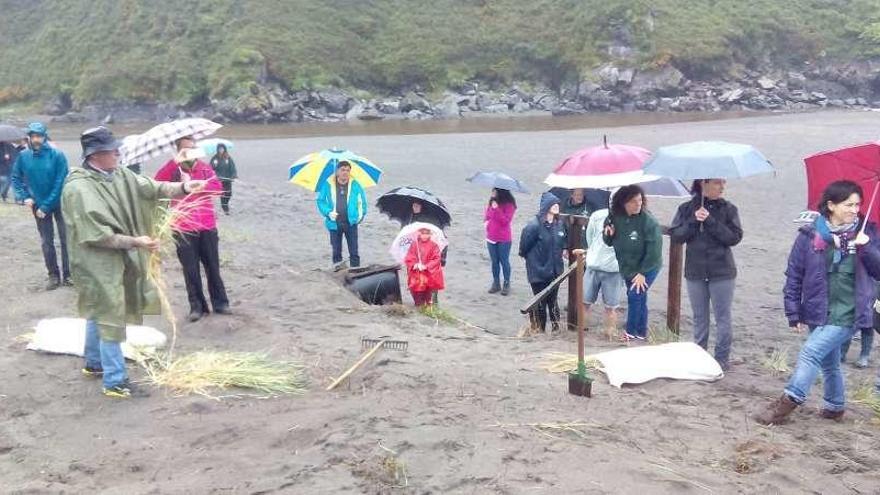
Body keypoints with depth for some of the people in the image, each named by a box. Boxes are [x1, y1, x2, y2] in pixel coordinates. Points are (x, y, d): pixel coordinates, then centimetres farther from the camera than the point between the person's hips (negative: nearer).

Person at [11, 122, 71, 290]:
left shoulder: (57, 155, -17)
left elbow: (60, 183, -17)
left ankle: (67, 275, 13)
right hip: (38, 205, 3)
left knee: (65, 239, 2)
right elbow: (16, 178, 7)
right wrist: (24, 196, -7)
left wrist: (46, 206, -17)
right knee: (47, 242, 9)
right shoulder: (23, 156, -7)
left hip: (59, 204, -3)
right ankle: (53, 275, 20)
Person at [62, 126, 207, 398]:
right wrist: (135, 242, -24)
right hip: (97, 263, -9)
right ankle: (115, 382, 5)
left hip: (116, 259, 9)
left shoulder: (118, 174, 1)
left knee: (98, 313, 23)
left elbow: (150, 188, -2)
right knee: (110, 317, -4)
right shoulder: (78, 189, -23)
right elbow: (97, 235, -25)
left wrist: (183, 188, -18)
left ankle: (93, 363, 40)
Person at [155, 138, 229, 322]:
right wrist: (176, 161, -24)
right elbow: (158, 181, -20)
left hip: (207, 226, 2)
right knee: (191, 270, 2)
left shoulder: (205, 168, 7)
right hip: (184, 229, -2)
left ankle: (220, 303, 18)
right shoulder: (173, 170, 0)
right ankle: (197, 306, 11)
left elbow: (217, 187, -8)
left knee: (213, 267, 9)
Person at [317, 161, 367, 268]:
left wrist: (360, 215, 3)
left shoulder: (355, 185, -2)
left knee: (354, 251, 4)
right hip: (334, 223, 0)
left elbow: (362, 200, 8)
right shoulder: (328, 184, -4)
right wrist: (328, 212, -11)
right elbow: (320, 200, 2)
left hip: (351, 223, 0)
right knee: (336, 251, 11)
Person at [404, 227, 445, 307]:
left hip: (429, 274, -2)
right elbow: (408, 258, 4)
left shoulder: (433, 245, -1)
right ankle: (419, 306, 15)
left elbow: (436, 259, -6)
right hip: (416, 274, 2)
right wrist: (414, 265, -15)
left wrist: (426, 266, -16)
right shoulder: (414, 245, 4)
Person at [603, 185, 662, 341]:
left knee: (635, 296, -10)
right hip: (628, 268, 5)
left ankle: (631, 332, 6)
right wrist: (608, 234, -18)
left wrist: (642, 273, -21)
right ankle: (641, 333, 28)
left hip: (647, 268, -5)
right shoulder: (615, 218, -8)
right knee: (639, 299, 15)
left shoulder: (648, 221, -25)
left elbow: (654, 249, -24)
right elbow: (609, 242, 6)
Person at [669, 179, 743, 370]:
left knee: (723, 318, 2)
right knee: (699, 318, 13)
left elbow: (735, 237, -12)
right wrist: (693, 221, -17)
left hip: (722, 273, -2)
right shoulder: (686, 208, 2)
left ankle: (722, 357, 13)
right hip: (695, 272, 2)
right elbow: (675, 235, -3)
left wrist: (710, 221, -19)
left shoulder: (728, 209, -2)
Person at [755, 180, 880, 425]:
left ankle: (788, 402, -8)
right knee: (828, 363, 16)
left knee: (811, 352, -15)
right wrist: (793, 313, -3)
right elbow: (794, 275, 0)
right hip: (818, 312, 2)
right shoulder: (810, 235, -3)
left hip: (847, 314, -2)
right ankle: (835, 407, 36)